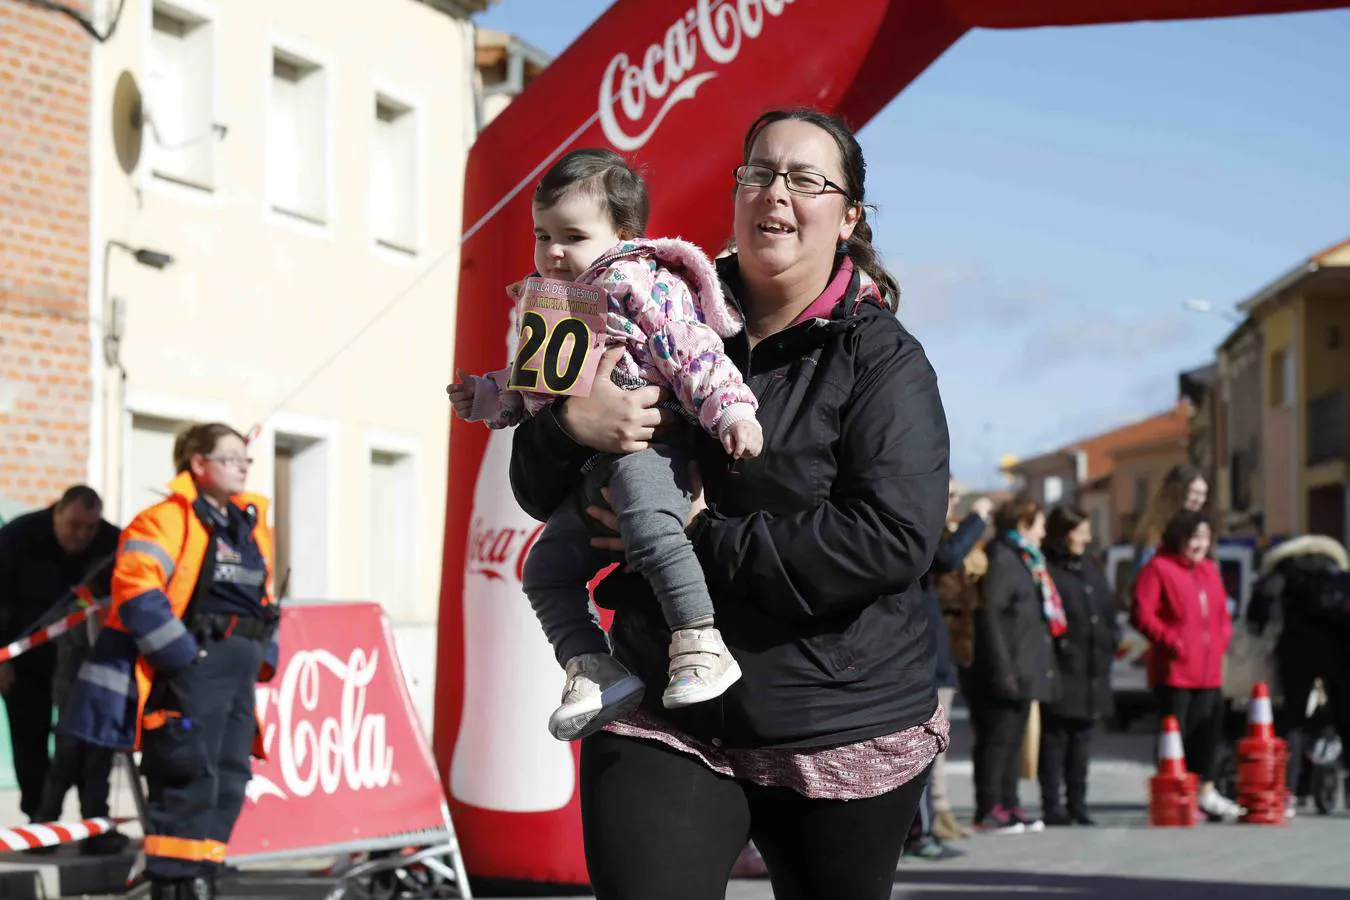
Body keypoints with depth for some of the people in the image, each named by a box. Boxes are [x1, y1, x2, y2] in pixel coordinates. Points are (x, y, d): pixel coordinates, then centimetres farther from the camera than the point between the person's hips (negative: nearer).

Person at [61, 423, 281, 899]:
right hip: (190, 668, -9)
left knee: (230, 780, 7)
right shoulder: (166, 520, -8)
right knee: (190, 778, -11)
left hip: (238, 673, 9)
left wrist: (263, 656, 13)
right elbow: (137, 592, -18)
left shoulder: (252, 525, 18)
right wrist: (183, 655, -18)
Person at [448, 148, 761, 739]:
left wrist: (729, 408, -24)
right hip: (585, 470, 10)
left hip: (644, 439, -10)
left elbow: (690, 348, -14)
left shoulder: (639, 284, -4)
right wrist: (485, 397, 28)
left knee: (651, 529, -35)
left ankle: (701, 647, -34)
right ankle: (594, 669, 5)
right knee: (546, 569, 6)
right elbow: (532, 386, 36)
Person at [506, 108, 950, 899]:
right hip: (667, 722, 2)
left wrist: (704, 538, -19)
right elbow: (540, 494, 11)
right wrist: (569, 424, -13)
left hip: (844, 729, -1)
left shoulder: (883, 361, -4)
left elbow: (896, 539, -18)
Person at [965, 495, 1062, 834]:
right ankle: (989, 809, -4)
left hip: (1026, 670, 10)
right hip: (1008, 672, -10)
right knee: (997, 738, -7)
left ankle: (1009, 804, 17)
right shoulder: (1001, 558, -11)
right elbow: (989, 615, -18)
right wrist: (1002, 667, -23)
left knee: (1014, 738, 12)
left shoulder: (1025, 560, 21)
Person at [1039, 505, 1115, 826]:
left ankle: (1077, 805, 17)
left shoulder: (1089, 568, 17)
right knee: (1055, 740, -4)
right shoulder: (1045, 569, -10)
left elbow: (1108, 614, 22)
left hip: (1092, 672, 8)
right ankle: (1053, 807, 0)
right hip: (1060, 671, -8)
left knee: (1082, 740, 11)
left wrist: (1107, 648, 11)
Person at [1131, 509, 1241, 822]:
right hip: (1174, 670, -7)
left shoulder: (1210, 571, 16)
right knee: (1176, 734, -4)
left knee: (1208, 731, 10)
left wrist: (1222, 639, 6)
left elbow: (1222, 613, 23)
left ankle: (1206, 793, 20)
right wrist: (1171, 641, -16)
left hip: (1209, 671, 7)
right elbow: (1142, 614, -13)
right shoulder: (1158, 569, -6)